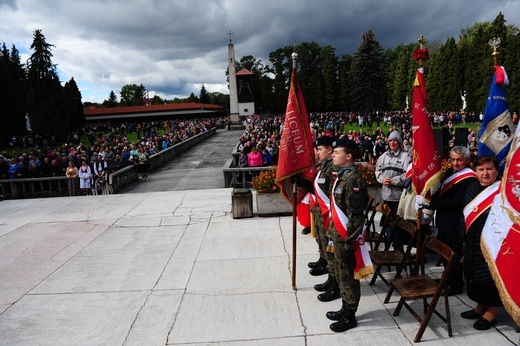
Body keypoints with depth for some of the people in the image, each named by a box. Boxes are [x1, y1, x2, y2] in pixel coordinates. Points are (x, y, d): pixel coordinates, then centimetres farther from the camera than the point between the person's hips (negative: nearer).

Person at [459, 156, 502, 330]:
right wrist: (463, 235, 9)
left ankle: (491, 313, 23)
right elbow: (464, 214, 13)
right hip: (473, 245, 7)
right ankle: (481, 307, 36)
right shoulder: (472, 188, 5)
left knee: (490, 278, 6)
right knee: (477, 277, 18)